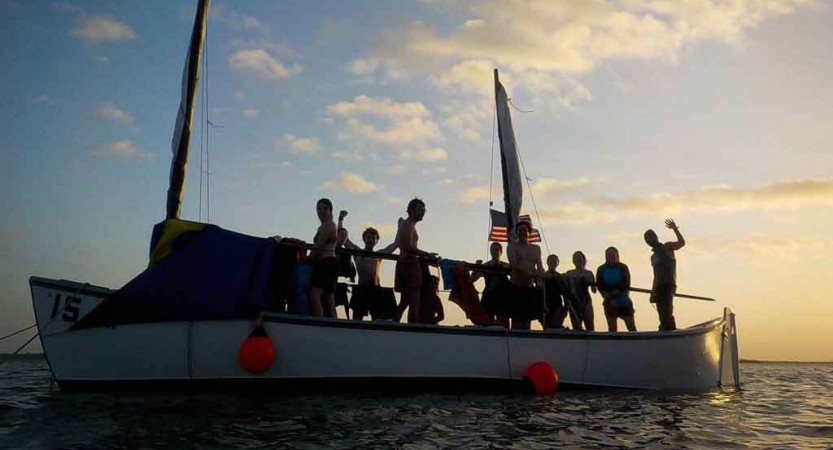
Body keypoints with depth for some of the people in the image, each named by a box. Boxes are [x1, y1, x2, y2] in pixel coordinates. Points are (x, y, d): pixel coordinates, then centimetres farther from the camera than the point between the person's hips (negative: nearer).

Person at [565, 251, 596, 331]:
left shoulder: (588, 273, 8)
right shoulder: (569, 274, 11)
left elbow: (594, 290, 0)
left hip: (586, 302, -1)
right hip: (573, 303, 1)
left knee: (590, 328, -10)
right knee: (576, 329, 0)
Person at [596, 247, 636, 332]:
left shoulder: (623, 268, 1)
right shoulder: (601, 270, 3)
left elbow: (626, 284, -5)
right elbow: (600, 286, -3)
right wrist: (610, 299, -17)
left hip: (623, 300, -1)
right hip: (609, 302, 1)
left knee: (631, 327, -6)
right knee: (612, 329, 0)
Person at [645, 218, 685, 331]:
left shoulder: (667, 247, 3)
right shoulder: (653, 256, 22)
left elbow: (682, 243, -16)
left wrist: (675, 229, -19)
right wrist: (653, 292, 20)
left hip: (668, 286, -8)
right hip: (659, 288, 8)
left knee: (667, 314, -17)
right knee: (663, 317, 6)